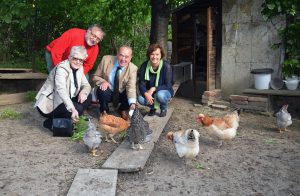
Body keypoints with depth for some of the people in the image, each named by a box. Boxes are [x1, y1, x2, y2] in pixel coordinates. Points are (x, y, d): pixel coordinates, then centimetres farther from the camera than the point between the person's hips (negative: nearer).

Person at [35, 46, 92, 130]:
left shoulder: (79, 68, 3)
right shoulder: (61, 68, -22)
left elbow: (86, 85, 4)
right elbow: (61, 89, -37)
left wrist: (83, 92, -22)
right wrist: (72, 109, -51)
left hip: (65, 101, 8)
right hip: (49, 104, -8)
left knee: (88, 97, -3)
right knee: (77, 108, -26)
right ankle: (51, 122, -4)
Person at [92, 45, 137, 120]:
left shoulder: (133, 68, -17)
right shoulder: (106, 59, -16)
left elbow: (131, 88, -26)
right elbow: (95, 76, -5)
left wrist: (132, 103, -44)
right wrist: (103, 81, -29)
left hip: (121, 94, 1)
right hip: (106, 92, 0)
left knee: (131, 99, -28)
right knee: (103, 90, -33)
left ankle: (122, 110, 10)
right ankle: (104, 110, -1)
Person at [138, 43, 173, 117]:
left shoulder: (166, 66, -20)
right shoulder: (144, 66, -11)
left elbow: (168, 86, -19)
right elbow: (141, 84, -11)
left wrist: (154, 88, -31)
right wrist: (146, 94, -31)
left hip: (164, 91, -2)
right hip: (149, 92, 3)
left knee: (160, 95, -37)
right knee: (140, 99, -28)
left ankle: (164, 108, 0)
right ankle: (152, 107, 8)